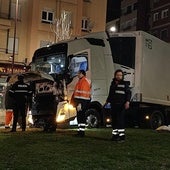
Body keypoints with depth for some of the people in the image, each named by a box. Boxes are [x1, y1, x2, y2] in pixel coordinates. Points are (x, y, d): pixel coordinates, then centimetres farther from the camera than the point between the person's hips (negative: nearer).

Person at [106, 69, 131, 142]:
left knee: (120, 120, -11)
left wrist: (127, 102, -17)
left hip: (121, 105, -5)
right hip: (113, 105, 6)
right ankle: (115, 135, 16)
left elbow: (128, 93, -5)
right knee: (114, 120, 7)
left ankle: (122, 136, -8)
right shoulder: (113, 83, 17)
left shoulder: (125, 84, 1)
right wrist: (107, 101, 26)